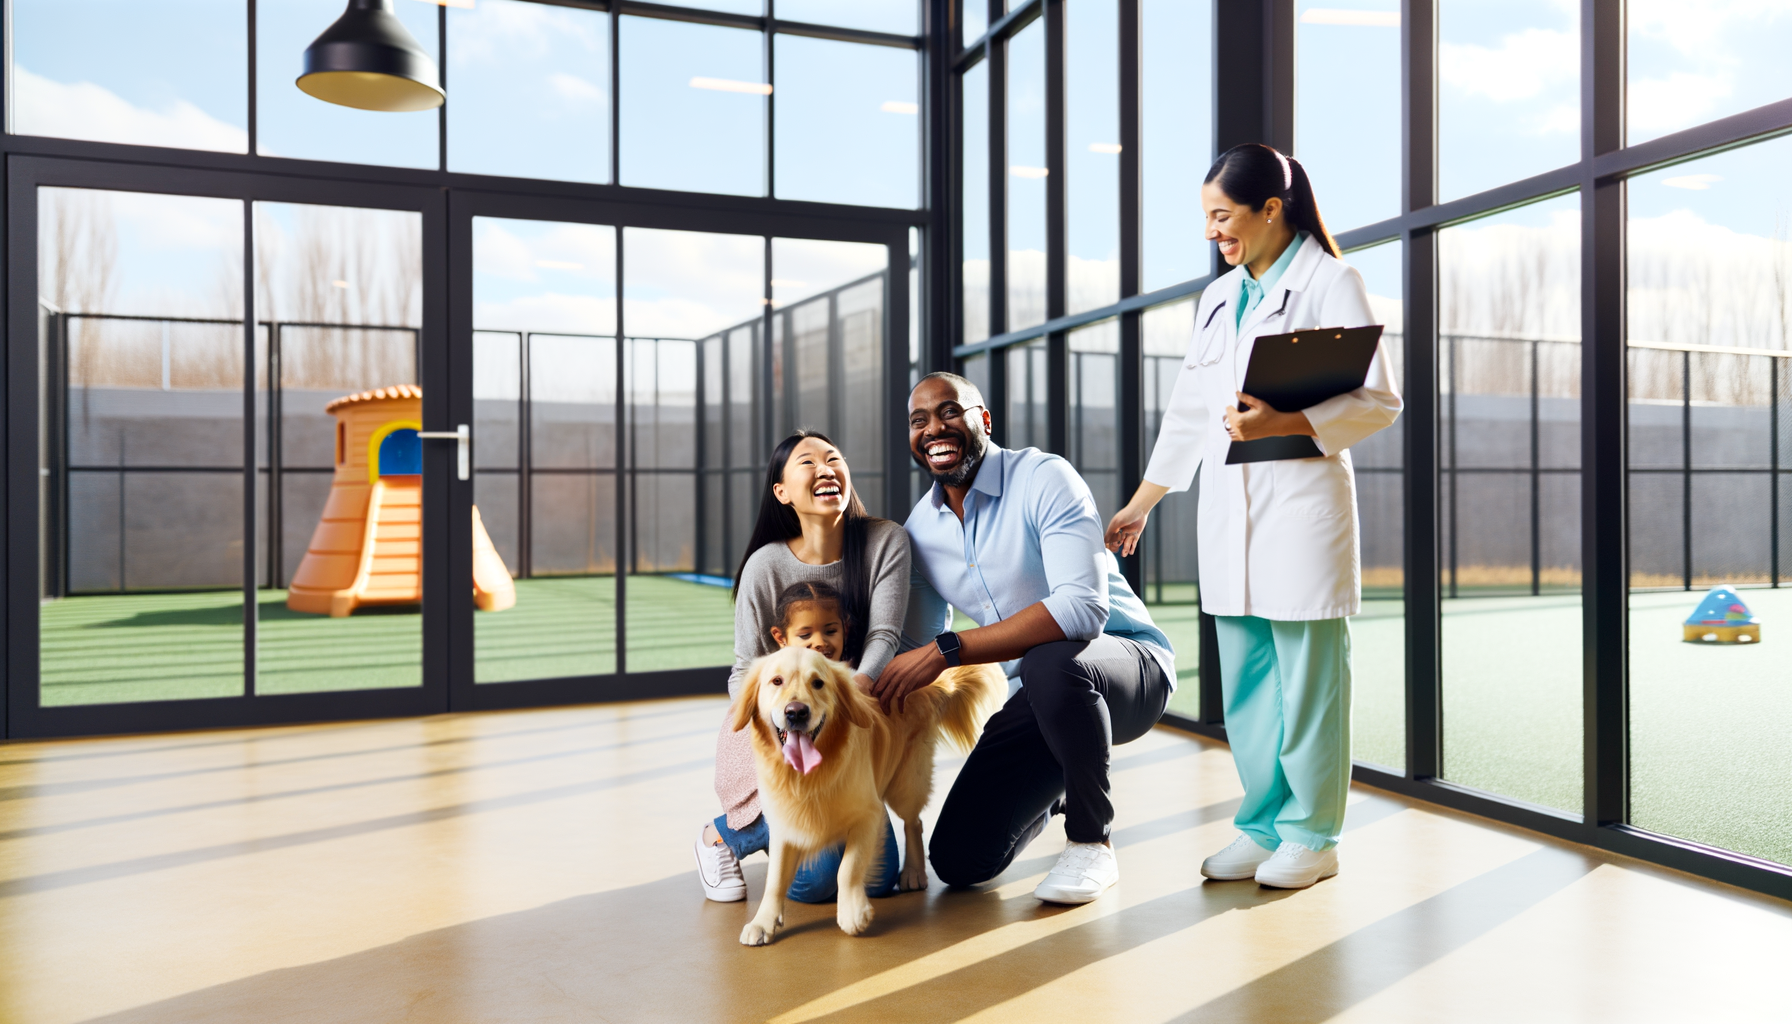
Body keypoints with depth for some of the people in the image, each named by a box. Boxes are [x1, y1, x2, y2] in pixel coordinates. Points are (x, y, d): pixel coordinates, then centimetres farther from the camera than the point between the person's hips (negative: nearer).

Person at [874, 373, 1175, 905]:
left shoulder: (1044, 478, -17)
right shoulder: (919, 530, 3)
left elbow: (1083, 608, -32)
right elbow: (913, 644, 11)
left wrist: (946, 650, -34)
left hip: (1128, 660, -6)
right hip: (1041, 699, 6)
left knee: (1051, 662, -41)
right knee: (959, 860, -4)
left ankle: (1091, 841, -14)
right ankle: (1060, 786, 29)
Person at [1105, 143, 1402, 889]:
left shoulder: (1329, 282, -1)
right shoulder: (1219, 298, 18)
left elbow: (1378, 400, -7)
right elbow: (1188, 411, 21)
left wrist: (1285, 423, -21)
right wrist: (1142, 504, 20)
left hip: (1302, 502, -6)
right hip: (1228, 513, 6)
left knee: (1307, 680, 0)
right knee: (1244, 682, 9)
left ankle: (1311, 835, 13)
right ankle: (1263, 825, 21)